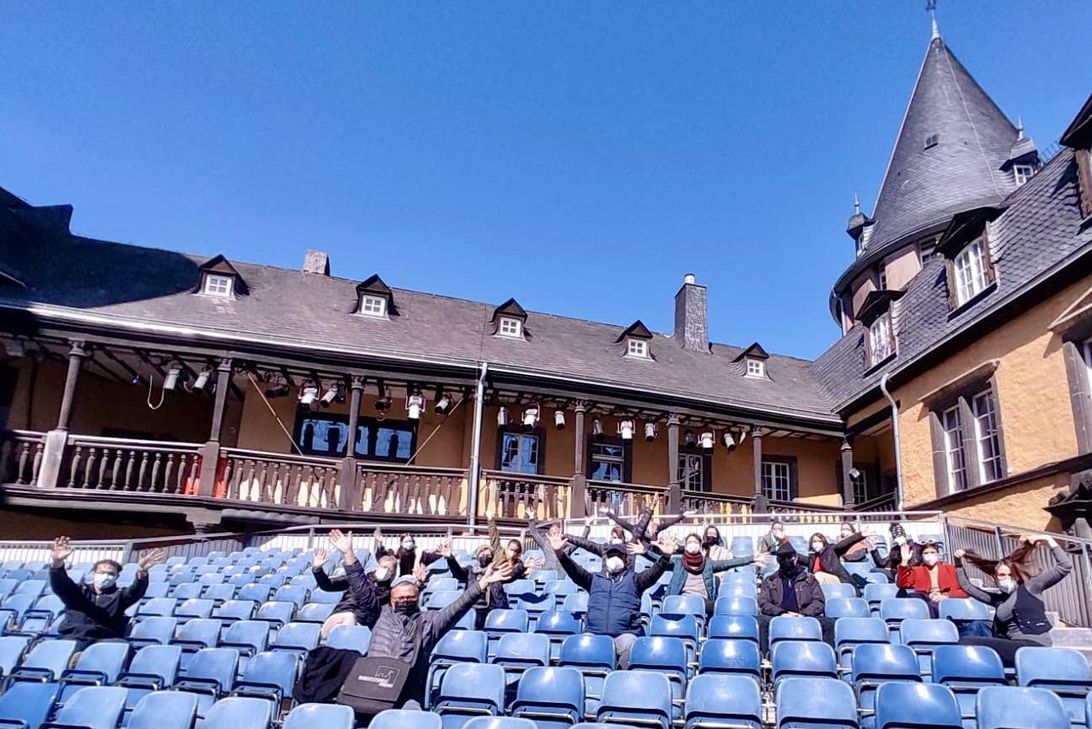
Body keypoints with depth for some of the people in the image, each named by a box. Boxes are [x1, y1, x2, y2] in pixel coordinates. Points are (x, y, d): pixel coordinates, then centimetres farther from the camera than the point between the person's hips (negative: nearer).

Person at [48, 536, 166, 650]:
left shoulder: (119, 595, 19)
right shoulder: (79, 591, 22)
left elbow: (136, 590, -3)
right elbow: (60, 585, 2)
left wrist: (142, 572, -28)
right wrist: (57, 563, -22)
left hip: (106, 641, 0)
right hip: (73, 639, 1)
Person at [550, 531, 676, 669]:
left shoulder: (633, 579, 18)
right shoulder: (595, 579, 22)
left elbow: (653, 573, 0)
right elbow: (575, 571, 6)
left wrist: (666, 557, -20)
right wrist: (560, 554, -12)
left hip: (624, 635, -1)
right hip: (593, 634, 1)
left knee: (630, 645, -33)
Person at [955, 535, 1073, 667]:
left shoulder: (1029, 587, 7)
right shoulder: (997, 597, 21)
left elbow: (1065, 566, 1)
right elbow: (967, 586, 30)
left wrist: (1048, 540, 0)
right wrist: (959, 563, 24)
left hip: (1035, 646, -6)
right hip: (1014, 646, 6)